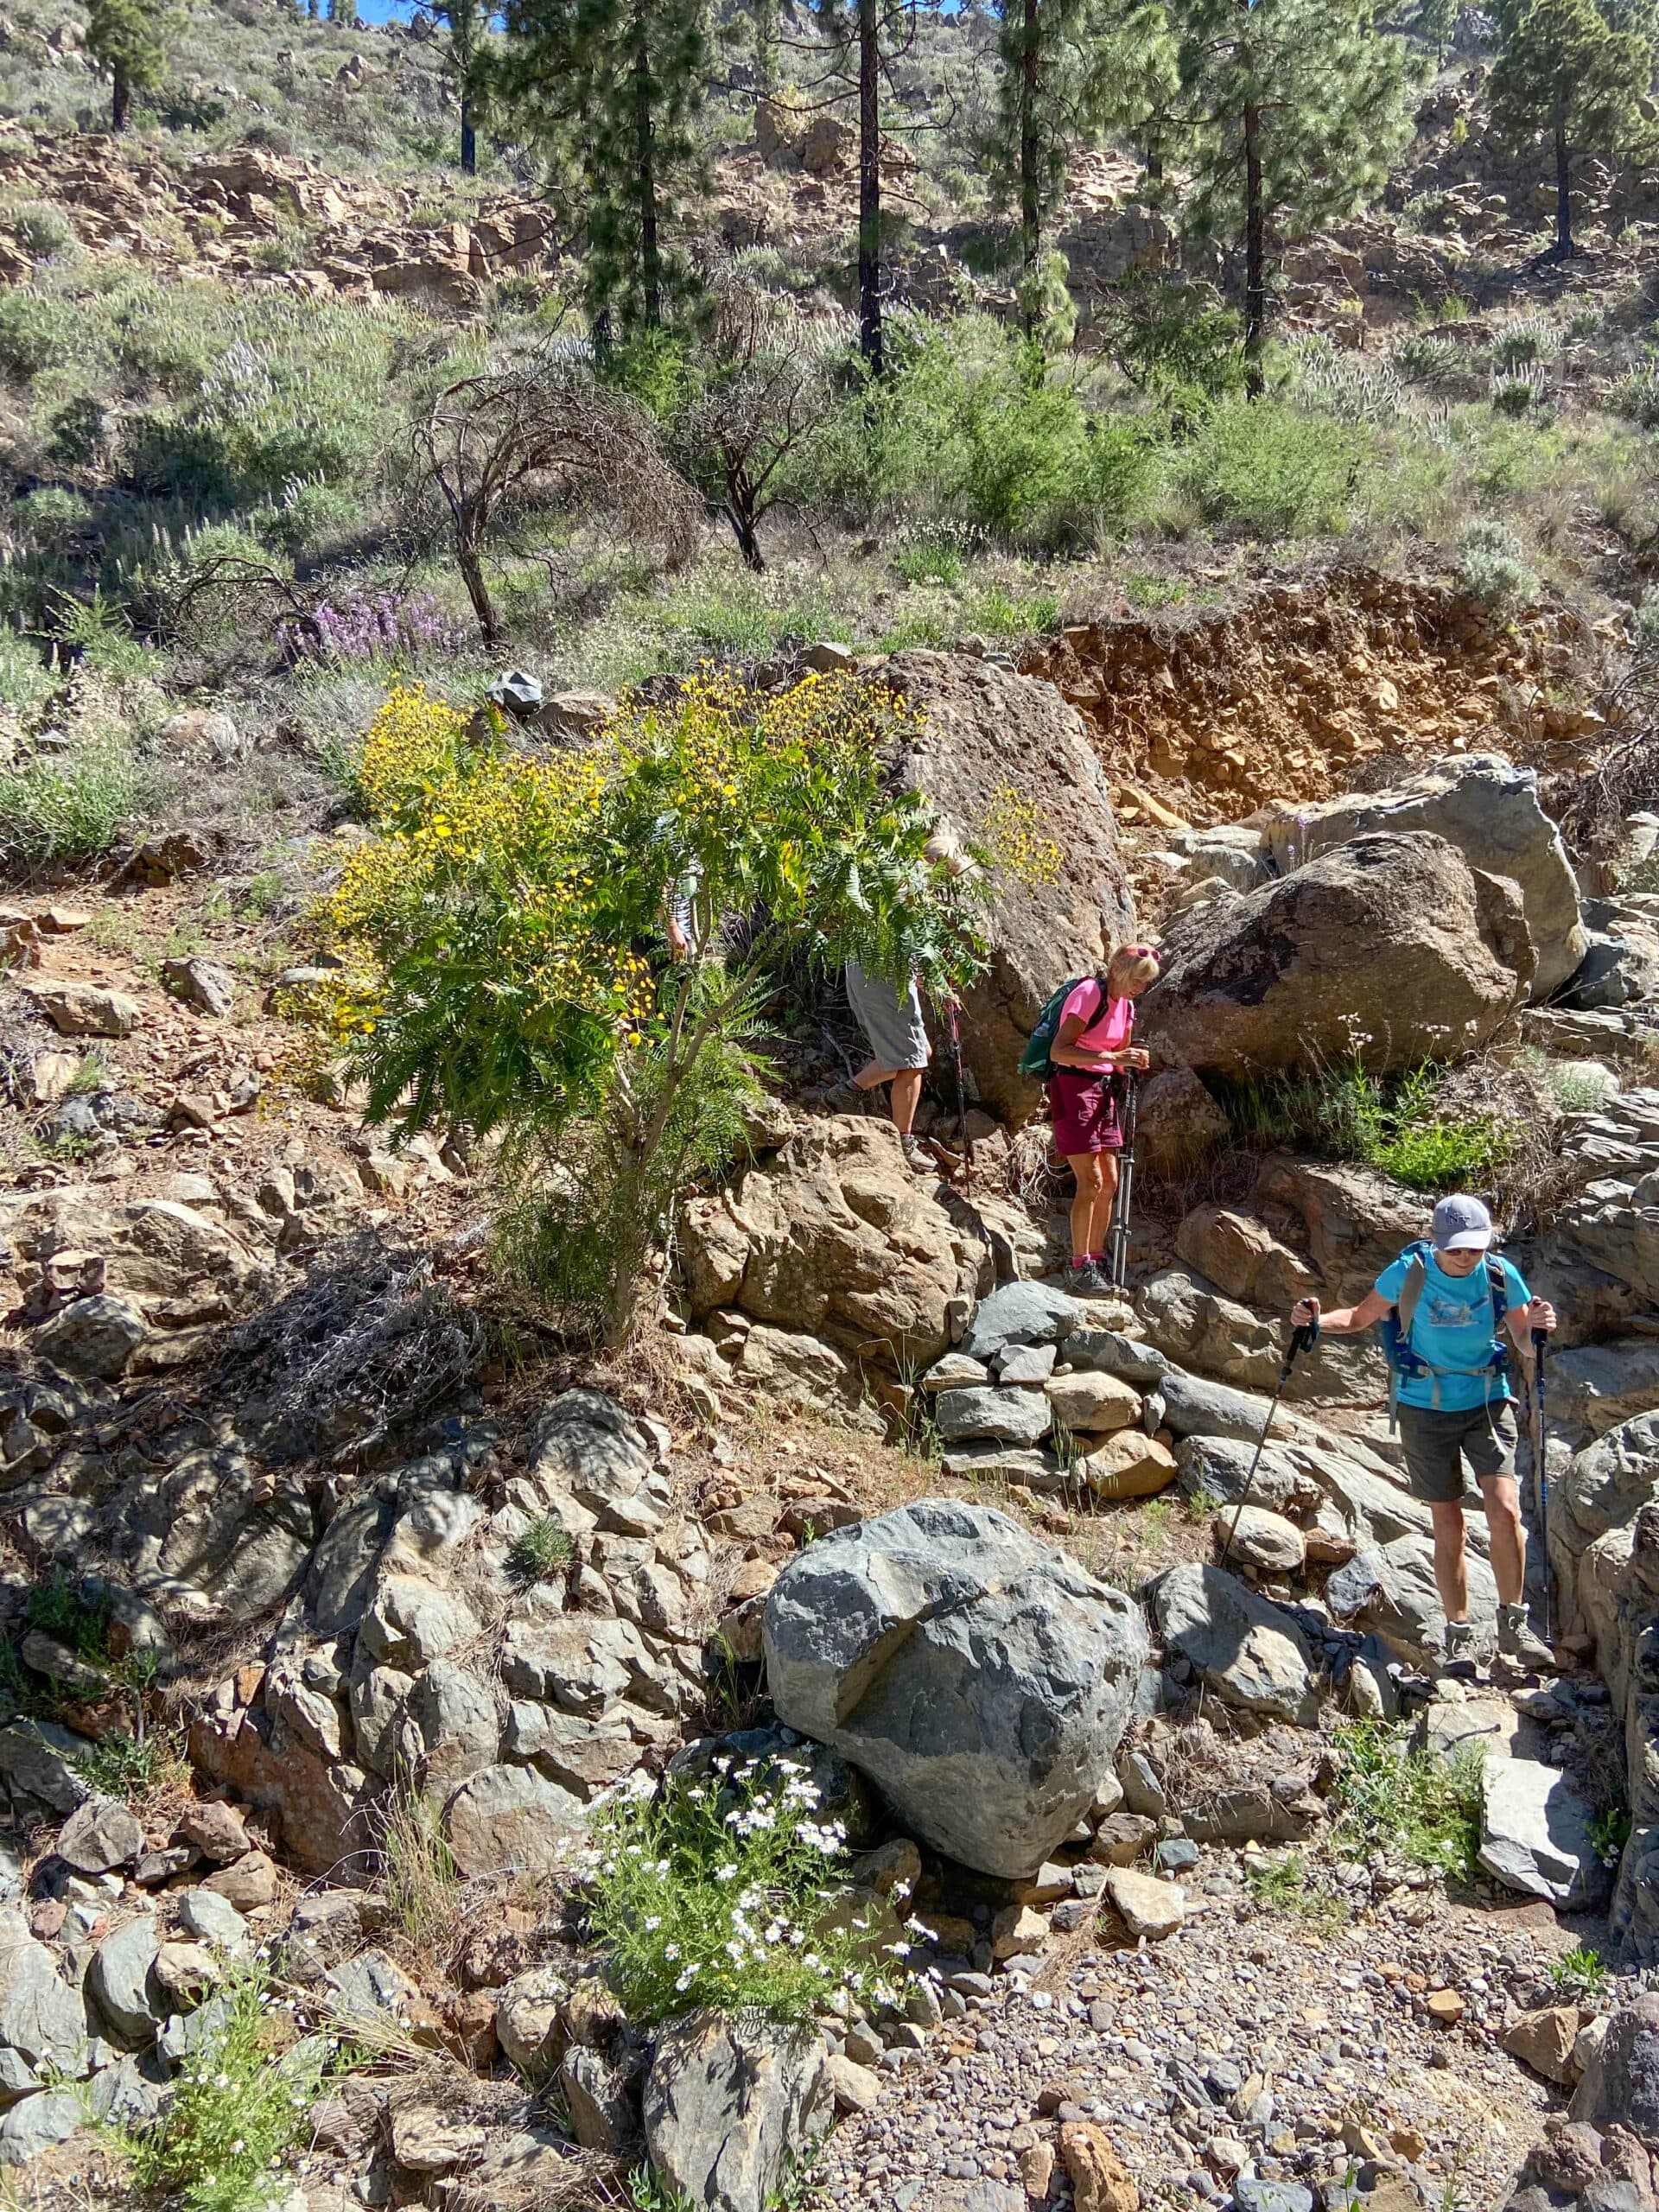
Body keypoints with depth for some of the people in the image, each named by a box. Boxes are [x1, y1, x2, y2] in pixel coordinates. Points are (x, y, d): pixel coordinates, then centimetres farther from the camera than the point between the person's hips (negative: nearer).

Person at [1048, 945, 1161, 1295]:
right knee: (1091, 1181, -10)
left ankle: (1097, 1260, 18)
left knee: (1109, 1182, 8)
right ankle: (1080, 1267, -3)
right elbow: (1059, 1051, -25)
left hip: (1104, 1090, 8)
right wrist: (1113, 1058, -30)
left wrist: (1132, 1062, -4)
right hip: (1073, 1087, -8)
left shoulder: (1126, 1005, 10)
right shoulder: (1088, 994, -15)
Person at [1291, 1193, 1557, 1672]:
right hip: (1425, 1410, 0)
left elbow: (1526, 1345, -3)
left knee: (1504, 1510, -16)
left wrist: (1537, 1327, -25)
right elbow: (1360, 1317, -1)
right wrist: (1318, 1319, -19)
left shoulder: (1500, 1275, -9)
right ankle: (1458, 1636, 17)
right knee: (1448, 1526, 4)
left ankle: (1513, 1624, 3)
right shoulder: (1408, 1272, -12)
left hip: (1487, 1403, 1)